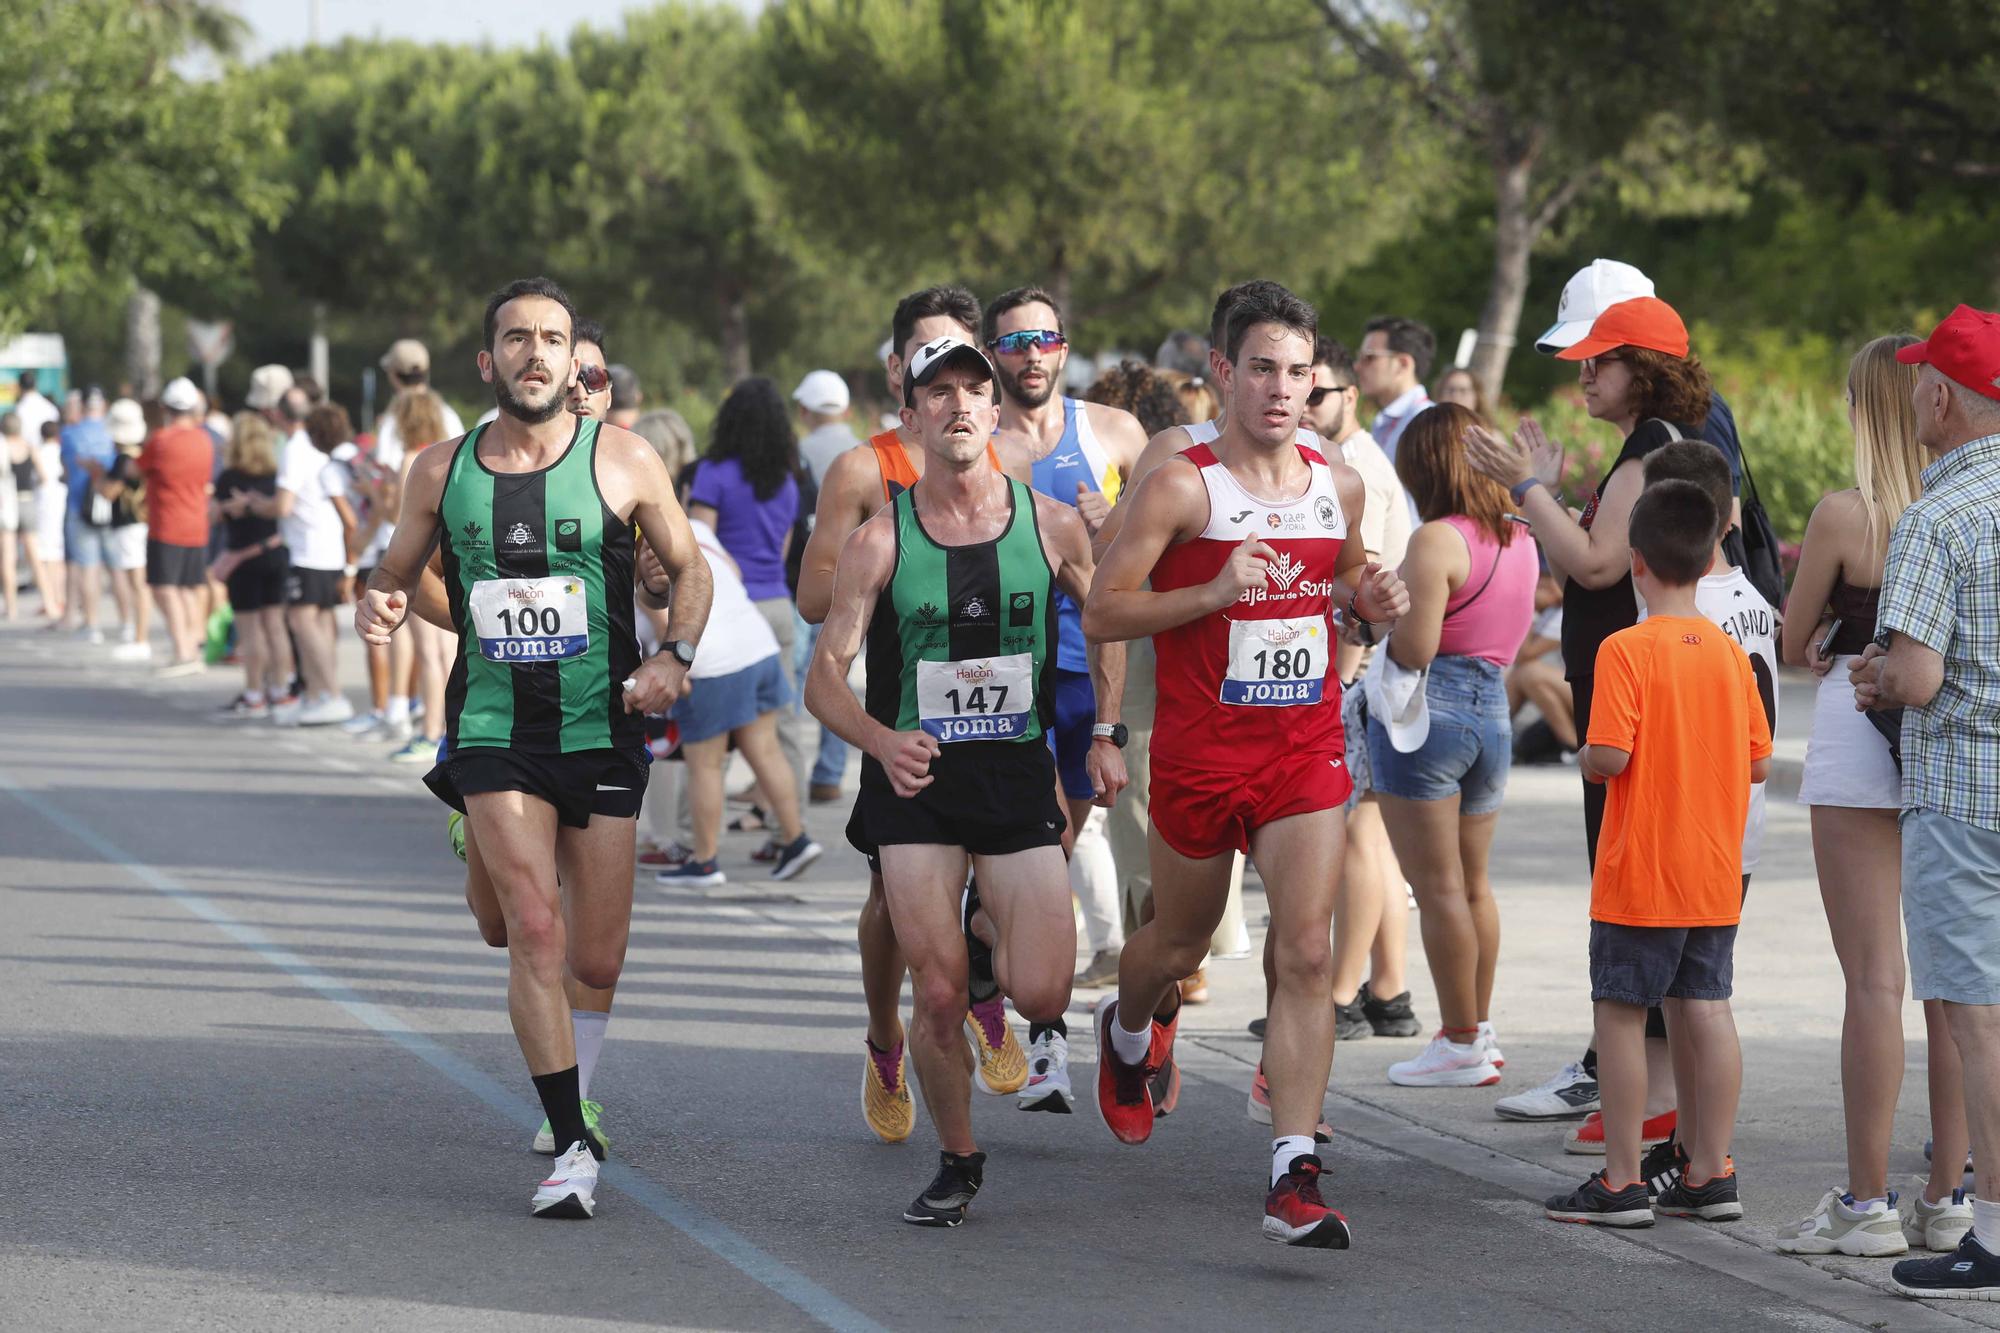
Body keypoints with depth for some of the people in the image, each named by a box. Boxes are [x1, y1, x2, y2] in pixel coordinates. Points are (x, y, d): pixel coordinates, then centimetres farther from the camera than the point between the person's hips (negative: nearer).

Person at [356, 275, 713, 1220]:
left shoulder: (623, 460, -3)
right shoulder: (441, 471, 2)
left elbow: (689, 569, 7)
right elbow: (398, 572, 16)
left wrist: (675, 656, -10)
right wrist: (383, 604, -7)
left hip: (602, 728, 0)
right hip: (494, 727, 0)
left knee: (595, 961, 4)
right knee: (529, 929, -16)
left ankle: (573, 1096, 36)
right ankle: (572, 1145, -6)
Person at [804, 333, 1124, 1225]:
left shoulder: (1051, 525, -1)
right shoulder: (880, 540, -6)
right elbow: (824, 676, -8)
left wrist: (1106, 734, 9)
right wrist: (883, 741, -27)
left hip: (1020, 774, 1)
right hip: (915, 782, -1)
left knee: (1042, 996, -8)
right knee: (940, 998, -5)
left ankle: (993, 931, 28)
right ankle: (957, 1162, 18)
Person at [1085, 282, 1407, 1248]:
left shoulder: (1338, 486, 7)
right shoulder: (1180, 487, -10)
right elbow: (1101, 614, -11)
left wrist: (1374, 602, 1)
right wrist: (1213, 592, -24)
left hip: (1306, 751, 3)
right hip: (1200, 752, -3)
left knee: (1308, 955, -11)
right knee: (1181, 941, 16)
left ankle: (1294, 1178, -14)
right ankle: (1128, 1031, 53)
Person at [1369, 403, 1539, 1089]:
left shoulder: (1436, 542, -16)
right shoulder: (1520, 538, 8)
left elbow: (1413, 652, -21)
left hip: (1425, 713, -8)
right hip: (1493, 710, 8)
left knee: (1438, 887, -1)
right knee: (1474, 883, 18)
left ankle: (1461, 1044, 1)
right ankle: (1480, 1031, 24)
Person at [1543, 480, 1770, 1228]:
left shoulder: (1626, 650, -13)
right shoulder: (1729, 652, 4)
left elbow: (1609, 756, -20)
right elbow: (1759, 763, 7)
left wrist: (1583, 758, 2)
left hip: (1639, 877, -6)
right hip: (1715, 875, 6)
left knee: (1620, 1013, 1)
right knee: (1705, 1012, 9)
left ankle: (1622, 1183, 3)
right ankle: (1710, 1175, 11)